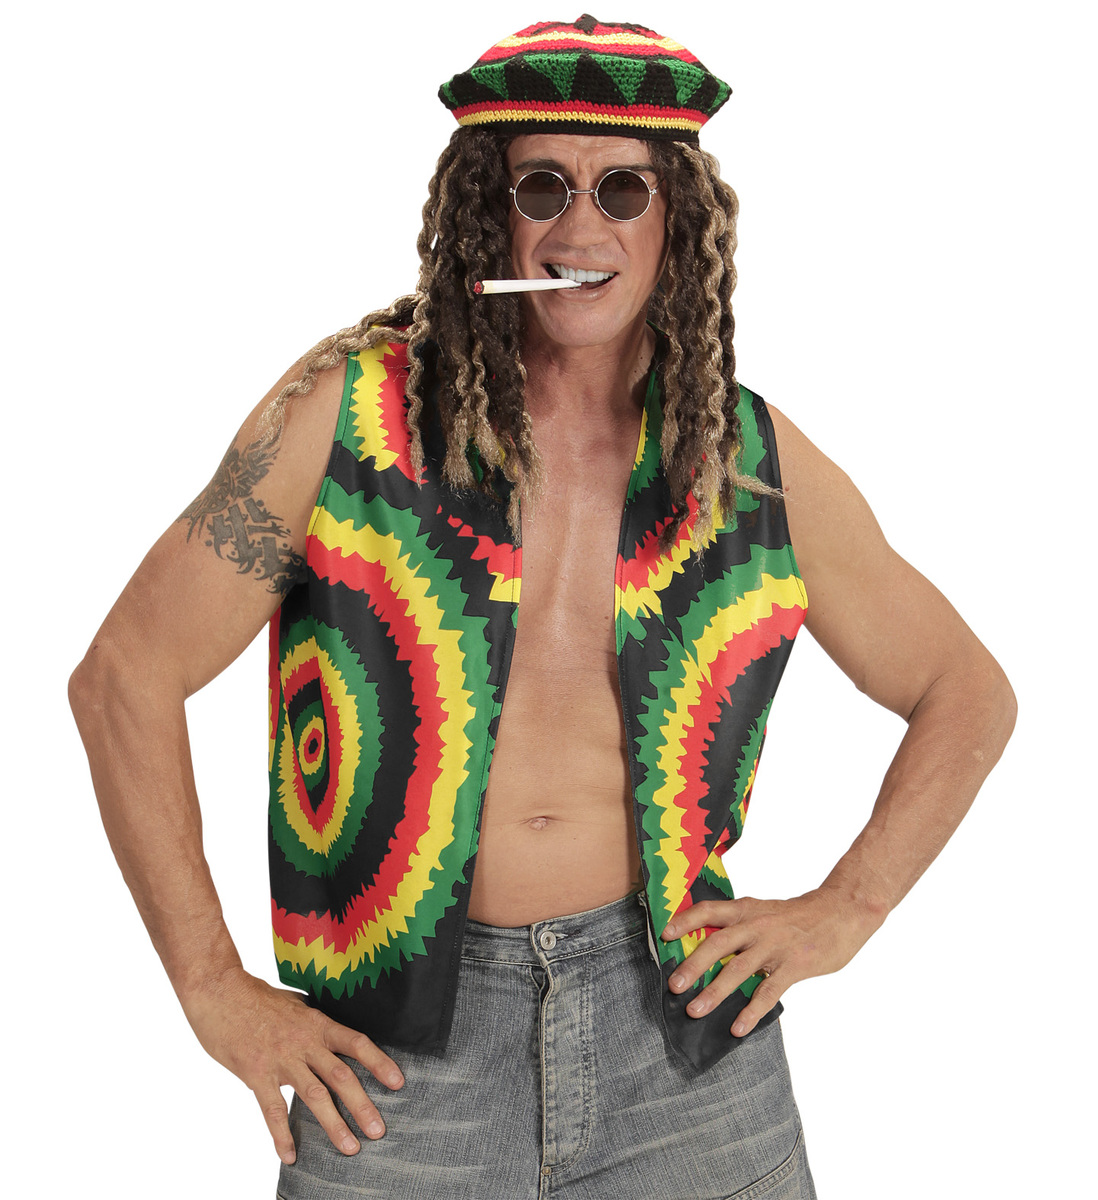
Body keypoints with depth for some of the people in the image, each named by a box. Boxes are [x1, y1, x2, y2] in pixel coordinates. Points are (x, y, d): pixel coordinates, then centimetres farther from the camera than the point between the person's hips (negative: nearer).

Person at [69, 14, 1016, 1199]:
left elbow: (967, 694, 14)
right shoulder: (348, 414, -6)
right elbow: (125, 678, -3)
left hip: (673, 1021, 2)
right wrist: (214, 989, -4)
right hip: (395, 1055, -1)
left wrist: (842, 913, 4)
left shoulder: (752, 463, 1)